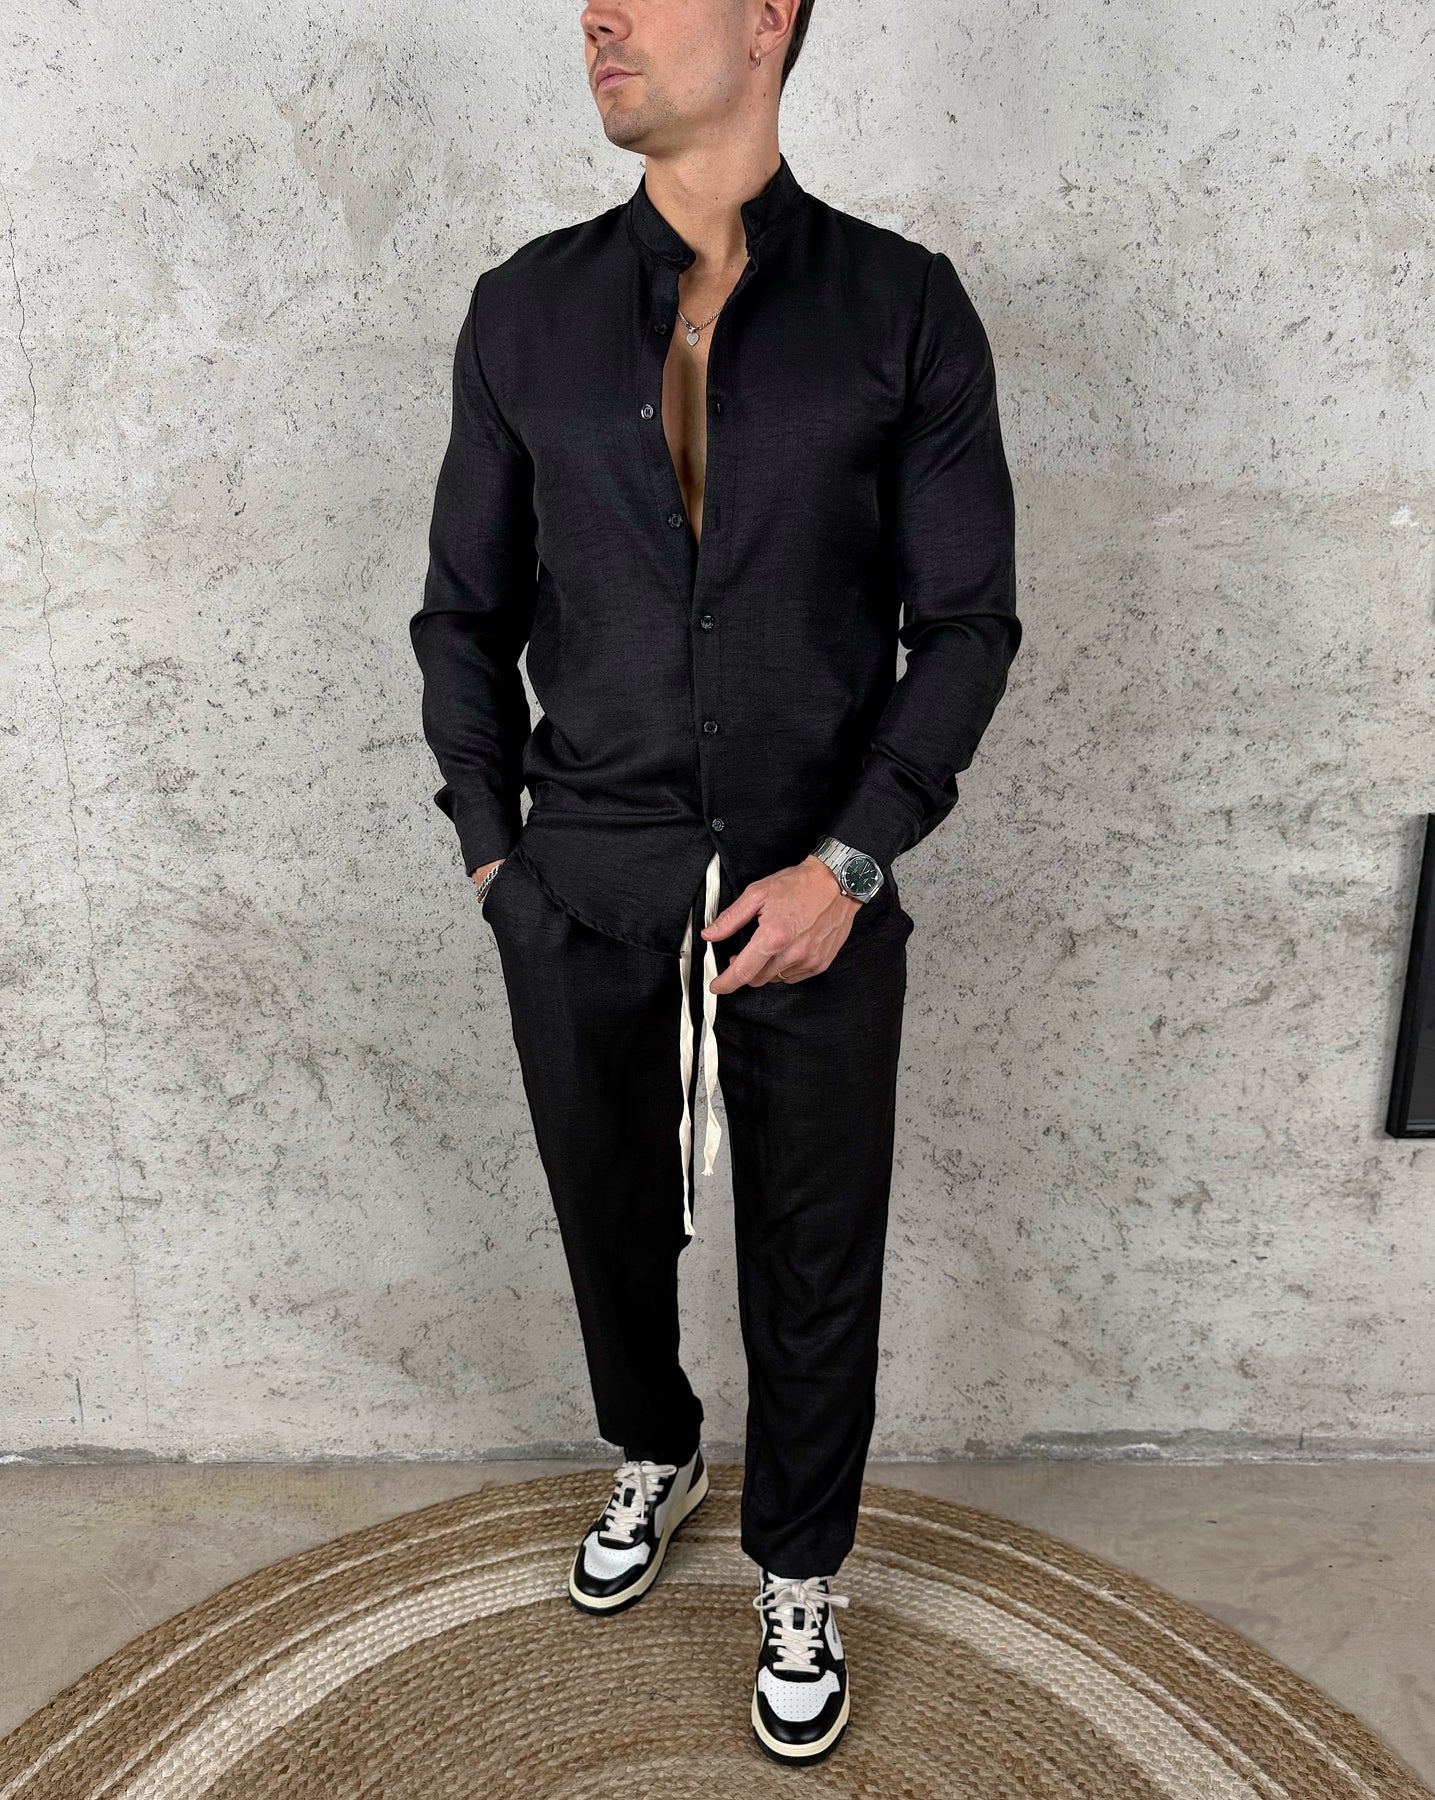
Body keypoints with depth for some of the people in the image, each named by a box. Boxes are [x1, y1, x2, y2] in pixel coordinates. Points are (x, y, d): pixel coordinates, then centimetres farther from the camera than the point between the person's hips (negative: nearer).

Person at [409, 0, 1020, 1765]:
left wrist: (848, 860, -12)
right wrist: (492, 852, 1)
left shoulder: (905, 307, -2)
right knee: (609, 1225, 19)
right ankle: (653, 1459, 53)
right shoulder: (524, 310, 4)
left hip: (816, 896, -1)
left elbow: (966, 617, -3)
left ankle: (797, 1582, 41)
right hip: (581, 897, 2)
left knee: (815, 1269, 12)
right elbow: (466, 612, 8)